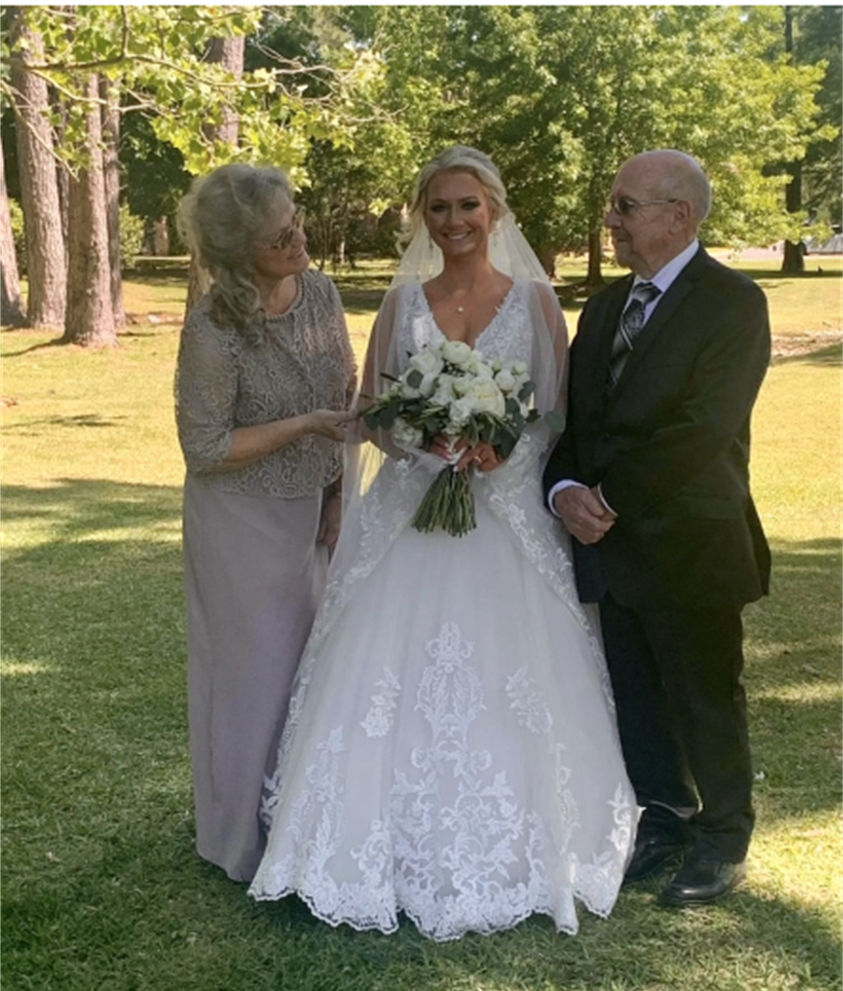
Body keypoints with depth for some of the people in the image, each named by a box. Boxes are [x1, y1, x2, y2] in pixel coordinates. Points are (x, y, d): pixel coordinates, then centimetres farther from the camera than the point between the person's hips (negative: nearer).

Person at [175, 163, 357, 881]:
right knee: (255, 673, 7)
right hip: (243, 521, -6)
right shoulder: (214, 330, -23)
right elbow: (205, 448, -18)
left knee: (313, 664, 17)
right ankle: (249, 842, 28)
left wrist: (340, 492, 1)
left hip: (311, 513, 6)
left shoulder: (319, 291, -6)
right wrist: (303, 426, -23)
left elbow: (346, 396, 5)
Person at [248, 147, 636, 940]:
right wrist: (428, 443, -14)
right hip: (409, 512, 2)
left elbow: (562, 413, 0)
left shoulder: (535, 300, 1)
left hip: (507, 514, -1)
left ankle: (507, 854, 20)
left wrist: (503, 452, -18)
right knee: (396, 680, 1)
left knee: (504, 680, 1)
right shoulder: (402, 302, 6)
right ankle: (404, 851, 18)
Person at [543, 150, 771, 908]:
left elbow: (702, 430, -22)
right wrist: (567, 491, -12)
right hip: (612, 542, 6)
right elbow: (570, 416, 6)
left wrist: (609, 493, -17)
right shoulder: (604, 306, 11)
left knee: (706, 698, 10)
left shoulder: (734, 303, -12)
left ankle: (721, 841, 29)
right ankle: (664, 822, 35)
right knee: (636, 700, 16)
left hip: (689, 545, -6)